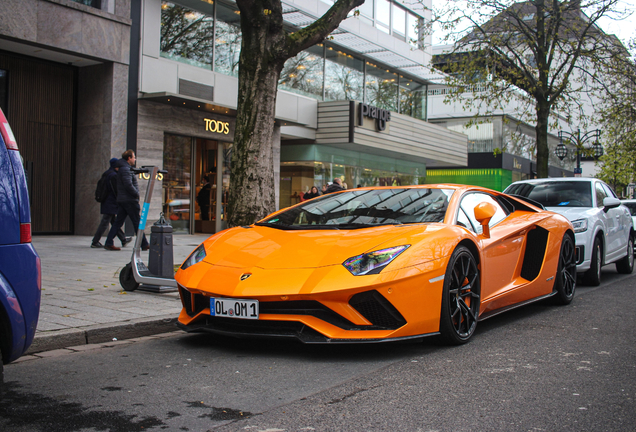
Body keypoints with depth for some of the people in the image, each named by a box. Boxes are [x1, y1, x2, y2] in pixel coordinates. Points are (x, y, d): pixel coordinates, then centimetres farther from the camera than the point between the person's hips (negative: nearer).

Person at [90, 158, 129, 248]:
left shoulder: (105, 174, 15)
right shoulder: (113, 175, -14)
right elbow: (116, 190, -17)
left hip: (105, 202, 10)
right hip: (111, 203, -10)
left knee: (114, 222, 14)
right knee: (104, 223, -7)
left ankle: (123, 240, 23)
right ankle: (95, 242, -5)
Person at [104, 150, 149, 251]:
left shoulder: (123, 168, 19)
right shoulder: (126, 169, -13)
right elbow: (128, 185, -22)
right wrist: (137, 194, -13)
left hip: (122, 200, 10)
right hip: (129, 200, -10)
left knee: (118, 222, 8)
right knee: (138, 223, -4)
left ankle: (108, 243, 5)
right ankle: (144, 245, 0)